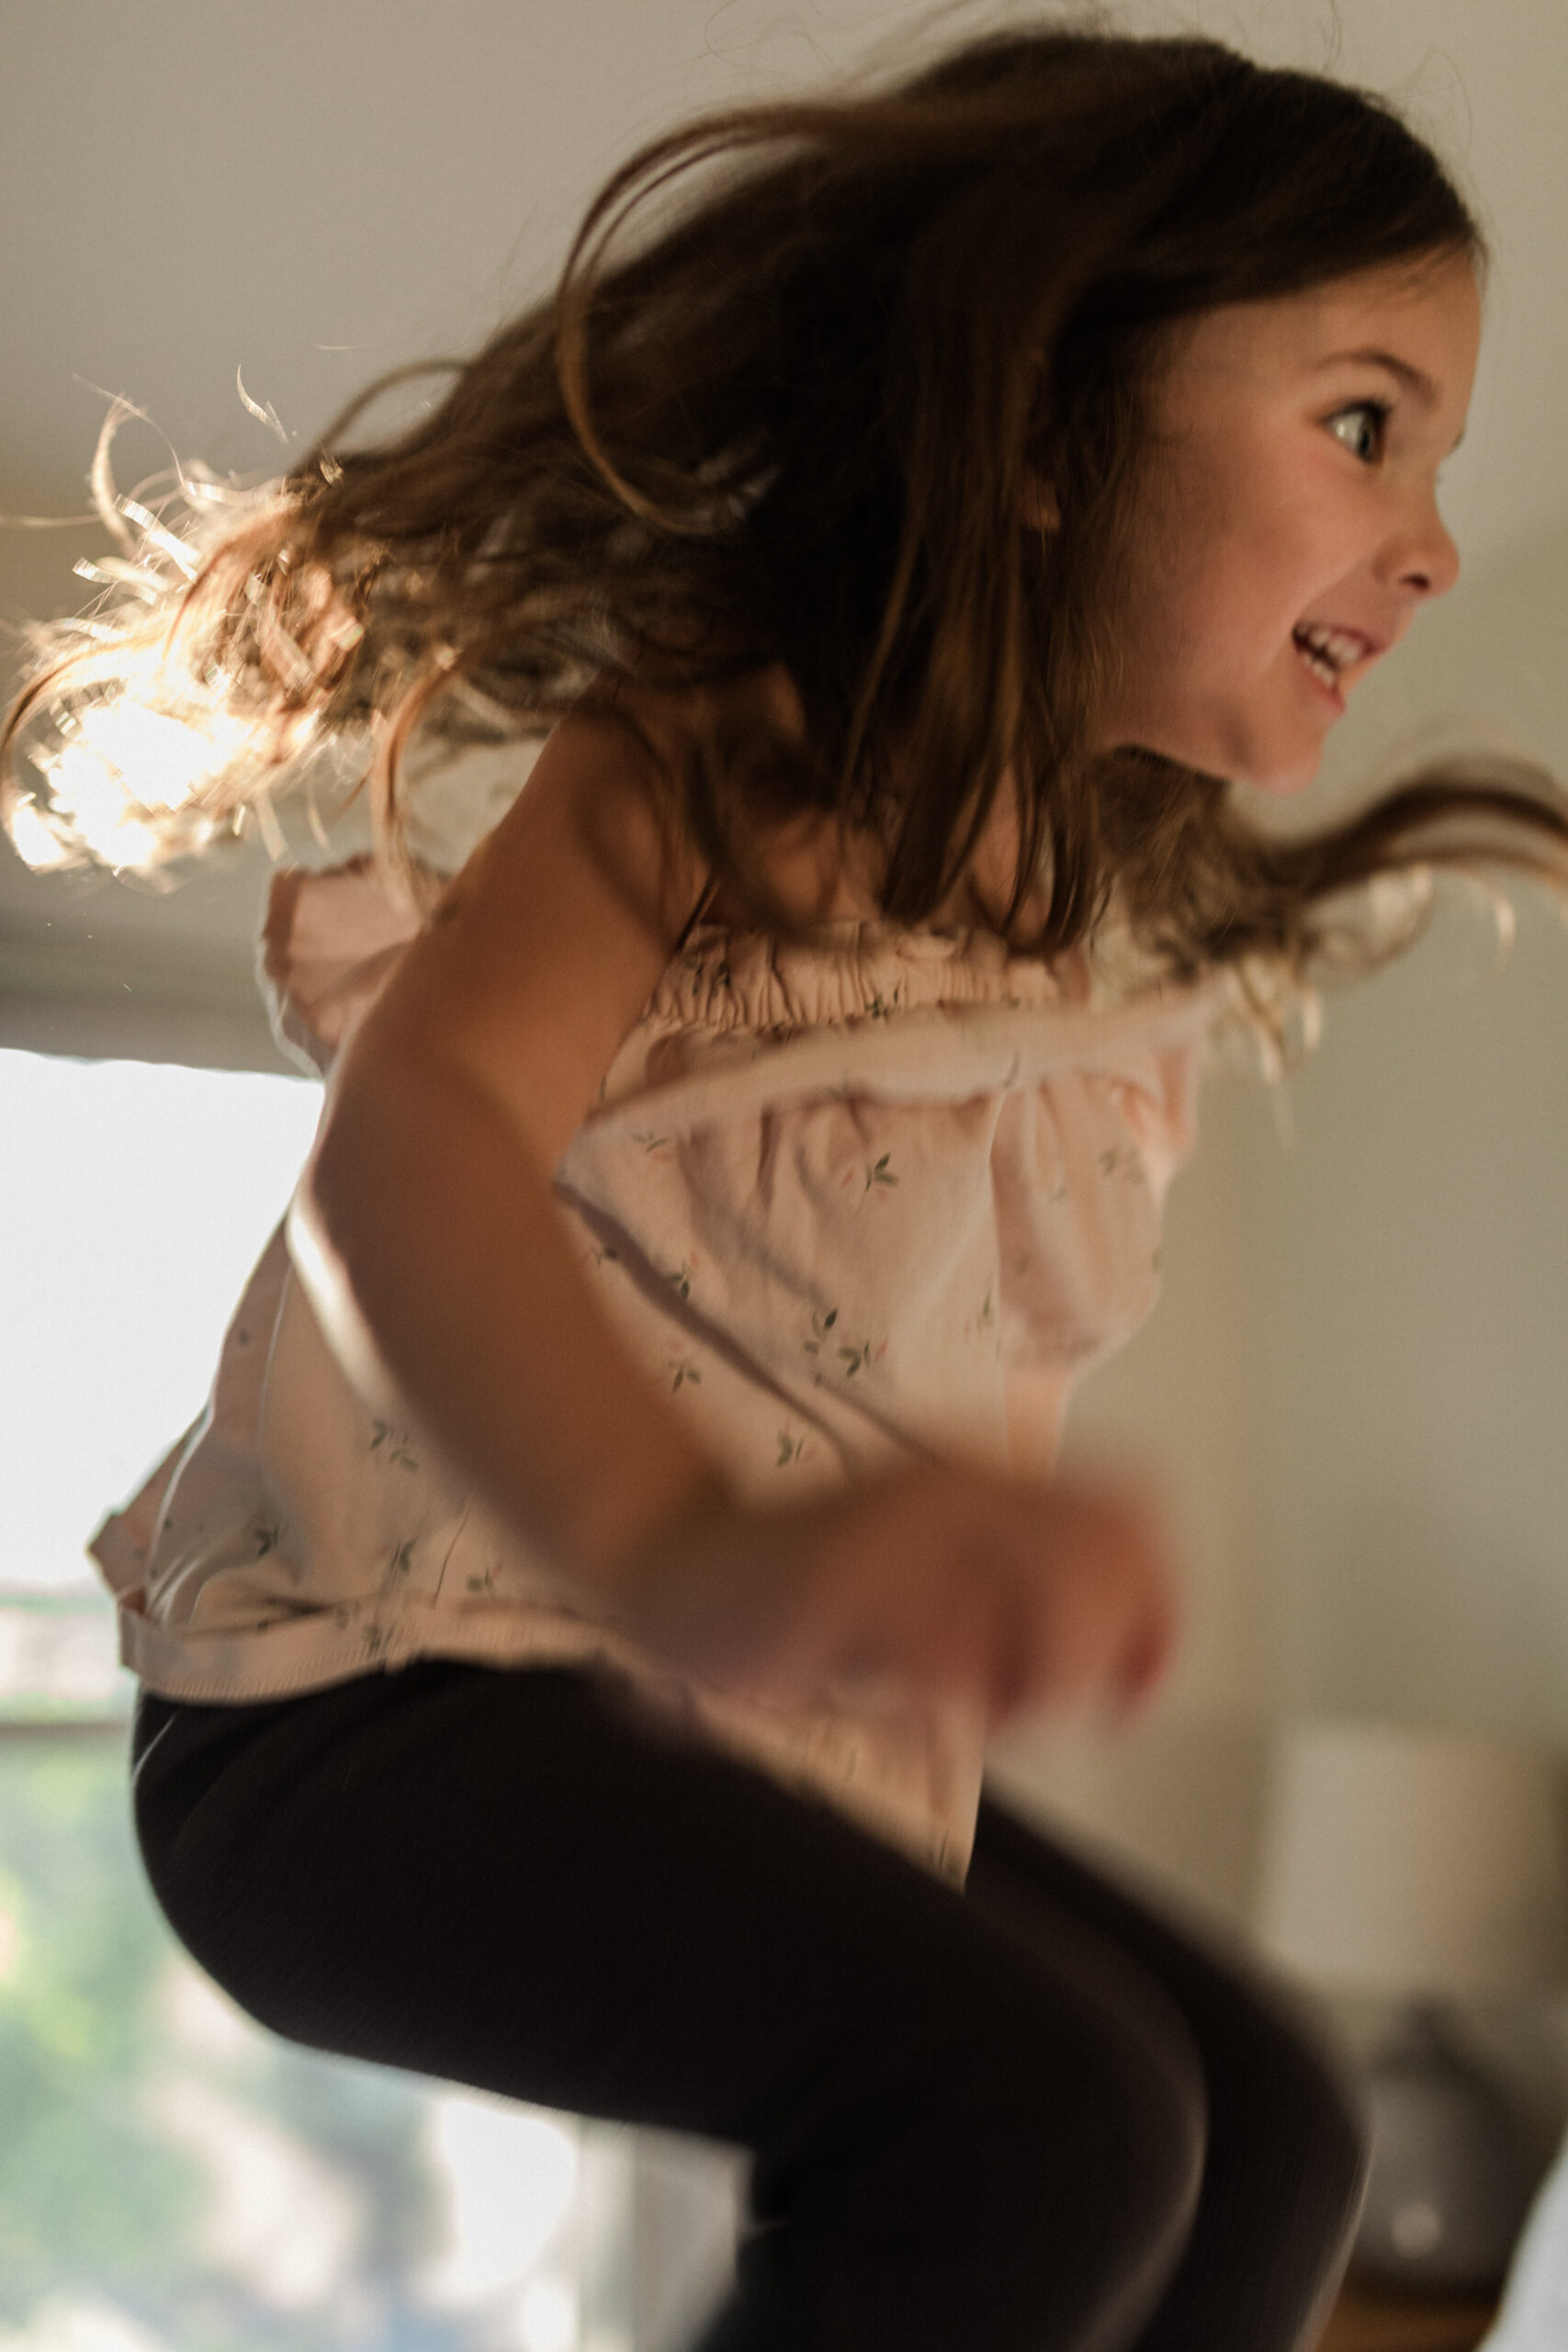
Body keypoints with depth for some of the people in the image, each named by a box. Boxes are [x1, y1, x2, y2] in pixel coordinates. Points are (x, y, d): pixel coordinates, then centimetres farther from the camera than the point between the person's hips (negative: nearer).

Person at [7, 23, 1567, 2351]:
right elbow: (415, 1128, -36)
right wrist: (693, 1547, -55)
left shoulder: (1121, 930, 9)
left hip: (730, 1738, 9)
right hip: (380, 1668, -8)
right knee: (1044, 2118, -29)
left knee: (1269, 2128, 8)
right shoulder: (717, 760, -16)